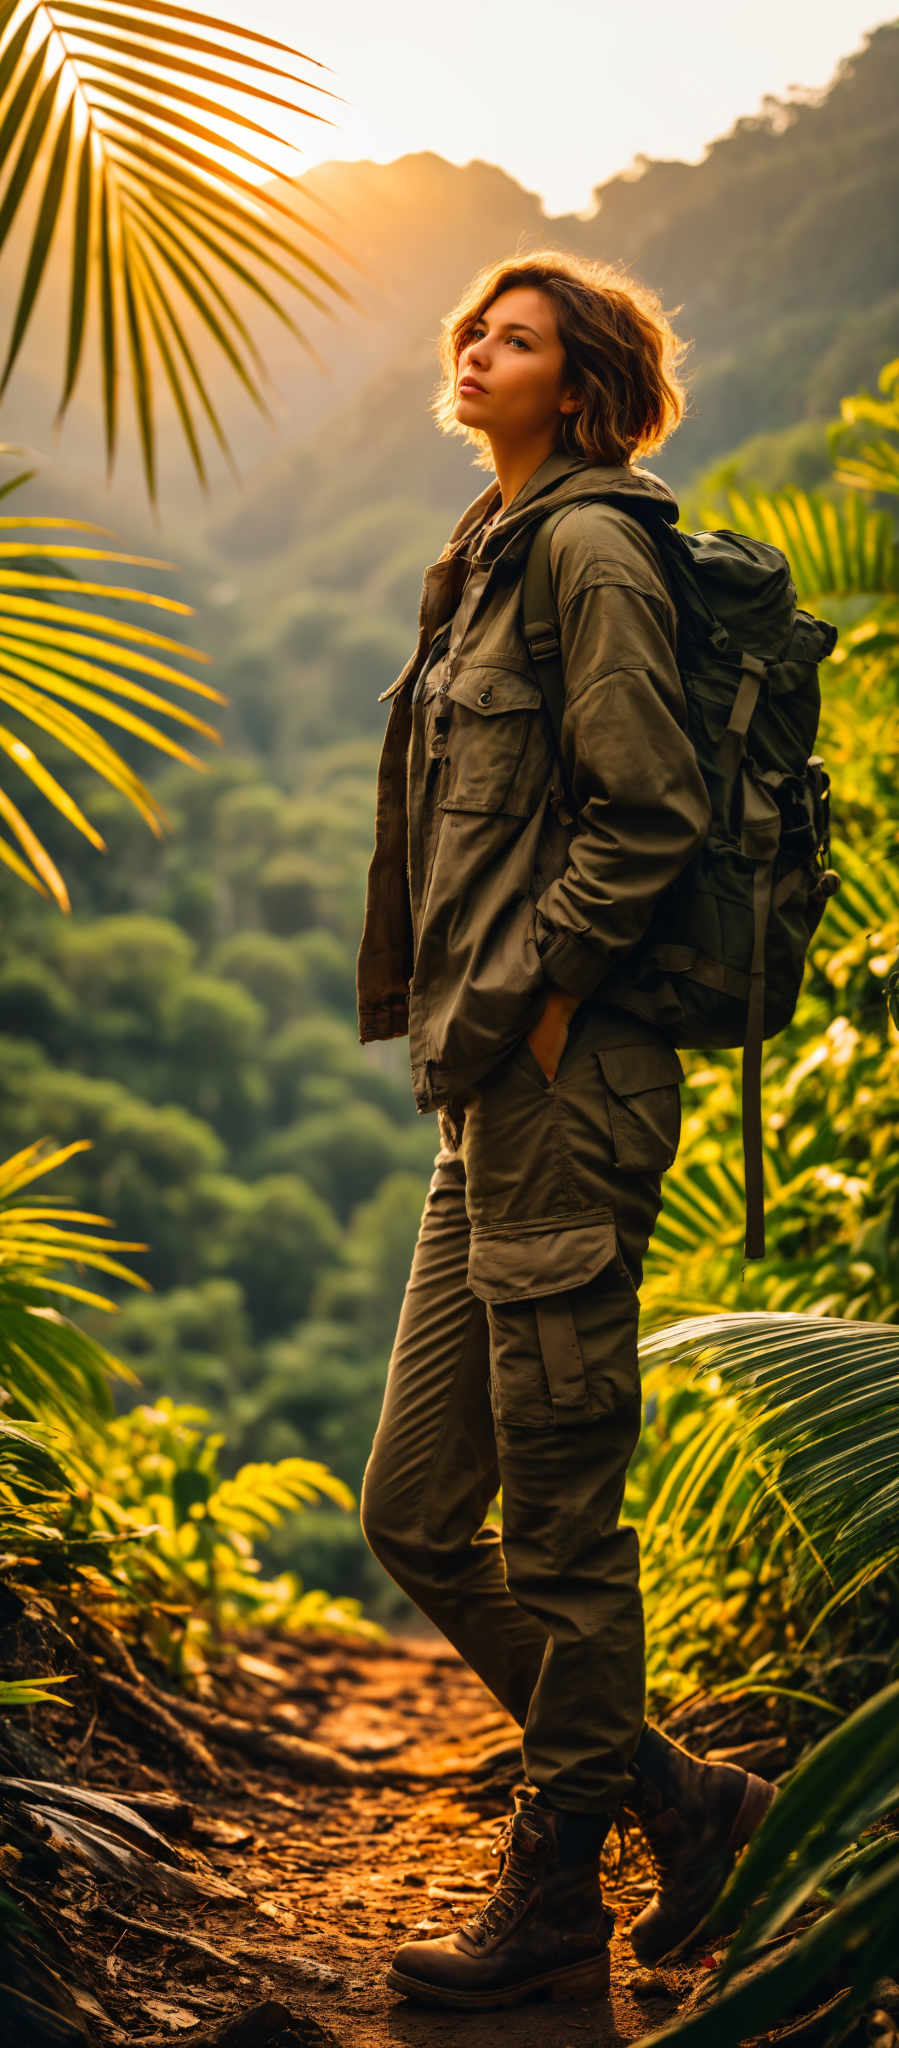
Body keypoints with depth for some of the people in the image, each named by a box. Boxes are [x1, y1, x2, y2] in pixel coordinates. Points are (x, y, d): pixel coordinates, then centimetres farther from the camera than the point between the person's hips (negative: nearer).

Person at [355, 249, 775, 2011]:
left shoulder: (591, 550, -9)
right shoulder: (490, 562, 19)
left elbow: (649, 810, -17)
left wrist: (522, 996, -13)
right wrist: (466, 1024, 14)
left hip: (564, 1094, -10)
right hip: (494, 1103, 10)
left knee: (559, 1523, 1)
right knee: (413, 1513, 13)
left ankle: (556, 1907, 17)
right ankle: (678, 1802, 26)